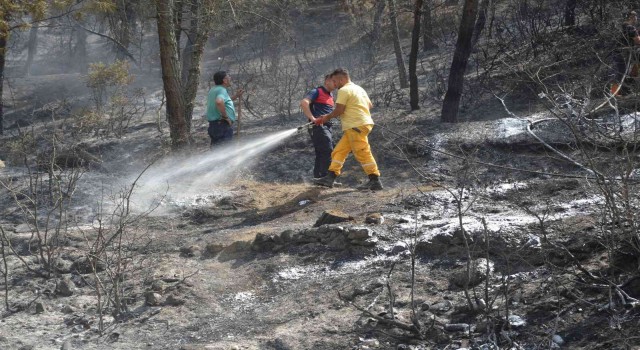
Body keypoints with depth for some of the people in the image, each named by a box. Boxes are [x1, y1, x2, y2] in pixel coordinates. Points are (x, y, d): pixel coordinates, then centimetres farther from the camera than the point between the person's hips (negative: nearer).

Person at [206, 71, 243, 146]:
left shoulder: (214, 90, 17)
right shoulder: (222, 90, -14)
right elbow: (219, 102, -36)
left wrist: (235, 96, 27)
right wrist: (225, 116, -23)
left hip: (213, 125, 10)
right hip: (223, 125, -10)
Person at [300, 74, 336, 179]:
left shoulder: (330, 96, 22)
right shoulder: (317, 92, -6)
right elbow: (304, 102, -21)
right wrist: (312, 118, -25)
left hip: (327, 126, 9)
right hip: (318, 126, -9)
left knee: (321, 154, 9)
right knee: (328, 152, -16)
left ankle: (318, 178, 13)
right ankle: (326, 177, -19)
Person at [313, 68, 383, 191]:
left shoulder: (344, 90, -9)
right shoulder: (359, 89, 20)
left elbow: (339, 110, -13)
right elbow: (370, 105, 22)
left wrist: (327, 117, 3)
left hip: (357, 126, -10)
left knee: (363, 153, -10)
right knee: (339, 151, 8)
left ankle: (375, 181, -9)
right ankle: (330, 178, 5)